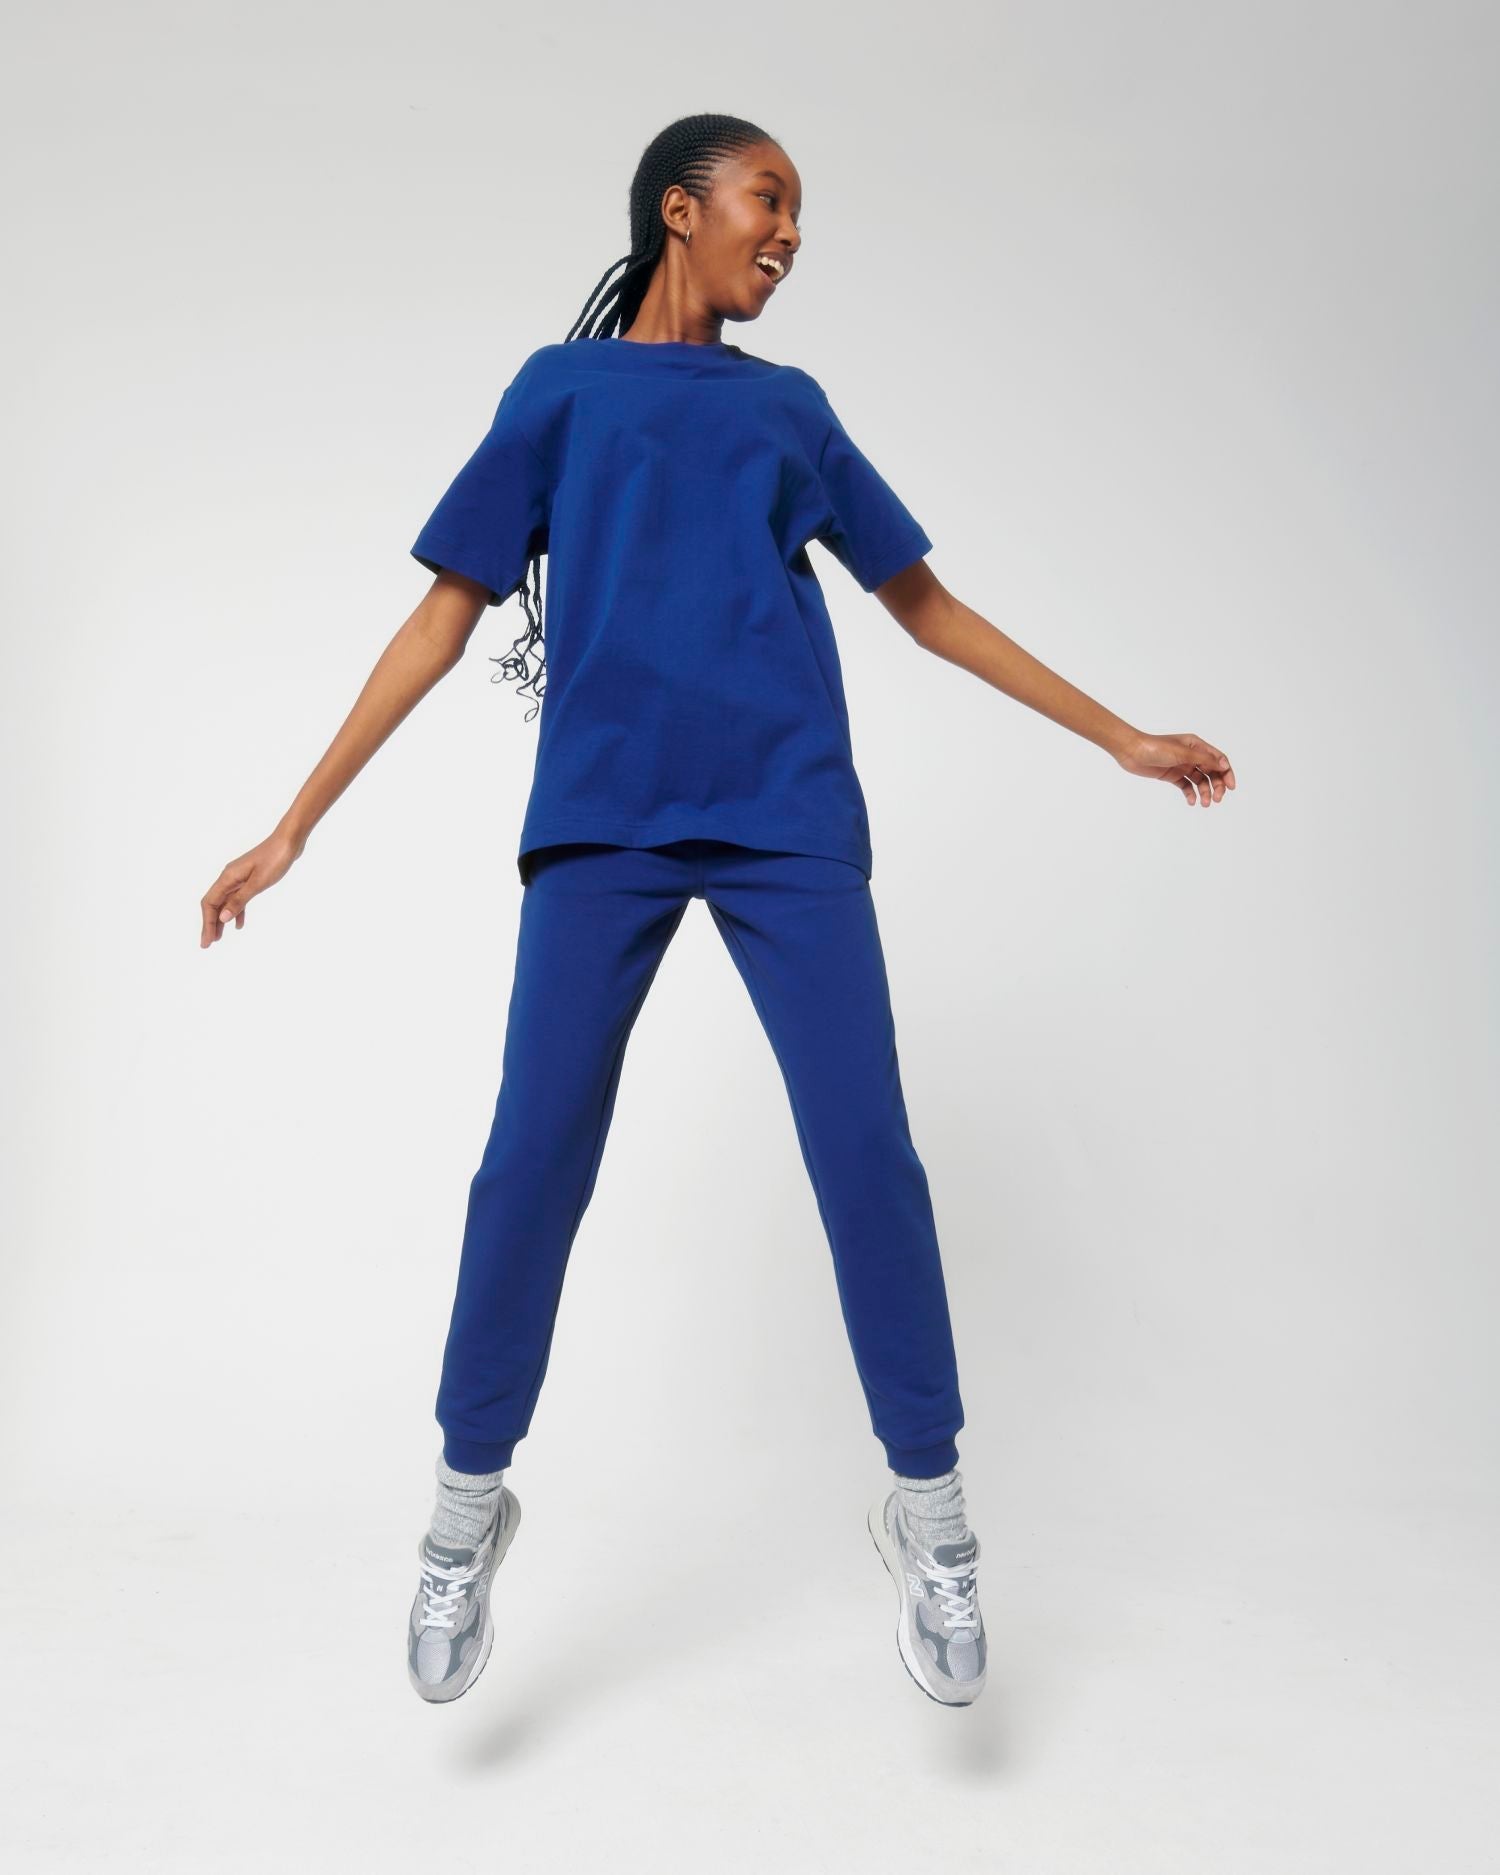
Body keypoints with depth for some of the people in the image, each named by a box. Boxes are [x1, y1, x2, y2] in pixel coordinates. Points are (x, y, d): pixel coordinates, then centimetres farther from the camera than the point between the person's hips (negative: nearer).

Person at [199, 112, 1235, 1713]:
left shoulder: (791, 405, 22)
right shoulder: (561, 386, 16)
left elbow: (925, 601, 23)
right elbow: (448, 613, 12)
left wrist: (1120, 737, 21)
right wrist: (297, 823, 6)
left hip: (788, 816, 2)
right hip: (601, 816, -1)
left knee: (865, 1151, -6)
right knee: (532, 1159, -4)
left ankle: (927, 1502, 12)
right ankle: (468, 1503, 16)